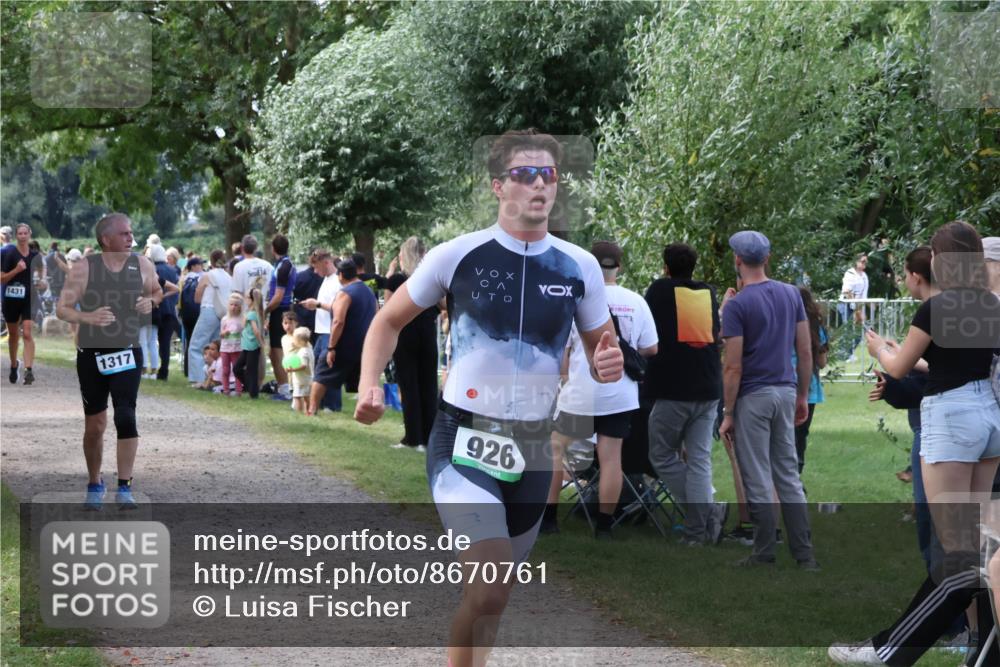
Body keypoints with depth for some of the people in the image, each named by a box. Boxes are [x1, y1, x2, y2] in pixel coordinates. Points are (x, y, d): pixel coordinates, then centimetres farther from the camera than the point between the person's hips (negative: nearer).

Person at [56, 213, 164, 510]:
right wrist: (88, 317, -27)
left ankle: (124, 488, -7)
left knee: (126, 417, -14)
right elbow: (62, 309, -8)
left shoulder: (142, 265, -1)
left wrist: (151, 302, -6)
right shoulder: (83, 268, -9)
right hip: (91, 354, -1)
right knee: (94, 425, 7)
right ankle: (94, 484, 28)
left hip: (127, 354, 1)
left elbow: (157, 292, 18)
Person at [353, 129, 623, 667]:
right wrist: (369, 384, -10)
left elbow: (601, 355, 12)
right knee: (489, 586, -23)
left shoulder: (580, 268, 2)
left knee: (491, 595, 13)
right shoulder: (456, 257, -5)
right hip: (463, 441, -4)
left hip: (532, 449, 4)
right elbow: (389, 321, 7)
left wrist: (609, 366, -12)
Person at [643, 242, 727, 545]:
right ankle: (698, 529, 0)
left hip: (673, 390, -4)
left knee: (663, 456, 7)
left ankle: (708, 511, -4)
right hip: (709, 389, 4)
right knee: (700, 459, 5)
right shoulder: (709, 293, 10)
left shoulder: (660, 290, -2)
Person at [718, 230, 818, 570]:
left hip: (753, 399, -6)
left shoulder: (737, 305, -15)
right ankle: (805, 555, 8)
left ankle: (764, 558, 5)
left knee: (758, 482, 0)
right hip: (785, 393, 6)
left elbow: (733, 367, -15)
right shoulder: (791, 294, 4)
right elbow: (805, 352, 6)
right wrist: (802, 396, 16)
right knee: (788, 476, 11)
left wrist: (727, 414, -9)